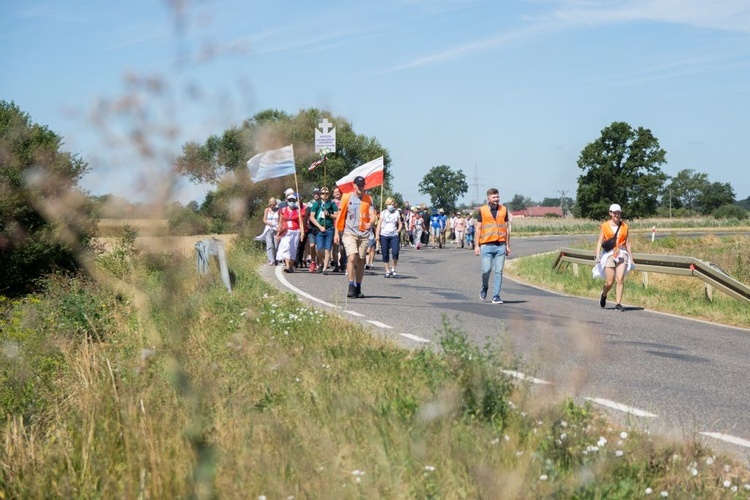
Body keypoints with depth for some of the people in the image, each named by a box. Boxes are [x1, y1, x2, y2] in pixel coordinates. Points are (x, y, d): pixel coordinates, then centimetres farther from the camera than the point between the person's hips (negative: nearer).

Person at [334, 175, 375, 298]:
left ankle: (358, 288, 15)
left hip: (363, 233, 3)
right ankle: (351, 287, -17)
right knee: (352, 257, -18)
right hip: (349, 232, -2)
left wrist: (370, 223, -23)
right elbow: (340, 215, 7)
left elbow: (372, 214, -1)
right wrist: (337, 232, 3)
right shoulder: (347, 197, 4)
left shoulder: (368, 199, 9)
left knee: (360, 261, 7)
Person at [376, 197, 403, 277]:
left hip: (394, 235, 0)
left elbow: (400, 224, 16)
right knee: (385, 254, 1)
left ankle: (393, 269, 3)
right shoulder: (383, 213, 6)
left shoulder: (396, 213, 10)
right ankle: (387, 271, 10)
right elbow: (379, 224, 4)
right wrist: (377, 234, -5)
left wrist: (398, 231, -1)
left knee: (395, 253, -14)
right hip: (384, 235, 0)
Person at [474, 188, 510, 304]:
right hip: (486, 245, -2)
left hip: (501, 245, 2)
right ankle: (484, 288, 23)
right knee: (486, 270, -6)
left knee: (499, 271, -1)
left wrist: (508, 246, 11)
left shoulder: (504, 210, 10)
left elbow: (507, 228, 14)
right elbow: (478, 228, 5)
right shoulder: (482, 210, 3)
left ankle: (496, 296, 4)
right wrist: (477, 246, -1)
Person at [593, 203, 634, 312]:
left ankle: (618, 304, -7)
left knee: (620, 279, -12)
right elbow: (600, 241, -2)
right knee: (609, 282, -3)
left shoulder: (624, 226, 9)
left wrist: (631, 257, 12)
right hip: (609, 254, -2)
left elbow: (627, 242, 13)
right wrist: (598, 255, -13)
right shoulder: (605, 226, 1)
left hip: (621, 254, 2)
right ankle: (604, 294, 31)